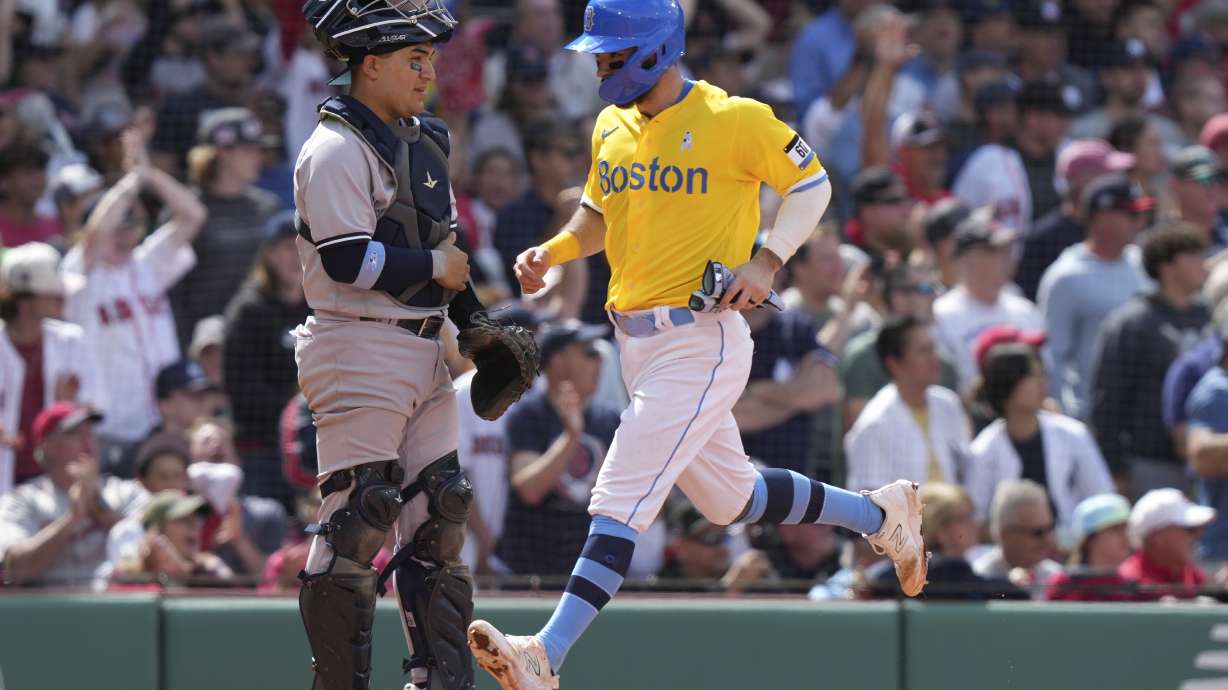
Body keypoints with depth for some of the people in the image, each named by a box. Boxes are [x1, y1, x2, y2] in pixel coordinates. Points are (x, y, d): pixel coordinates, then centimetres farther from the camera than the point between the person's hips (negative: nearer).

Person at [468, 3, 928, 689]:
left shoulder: (734, 120, -11)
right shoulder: (612, 127, 10)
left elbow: (812, 183, -1)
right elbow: (598, 215, 23)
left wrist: (767, 260, -14)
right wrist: (550, 253, 3)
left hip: (702, 341, -8)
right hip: (637, 341, 8)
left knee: (622, 498, -16)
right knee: (729, 496, 19)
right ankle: (881, 514, 39)